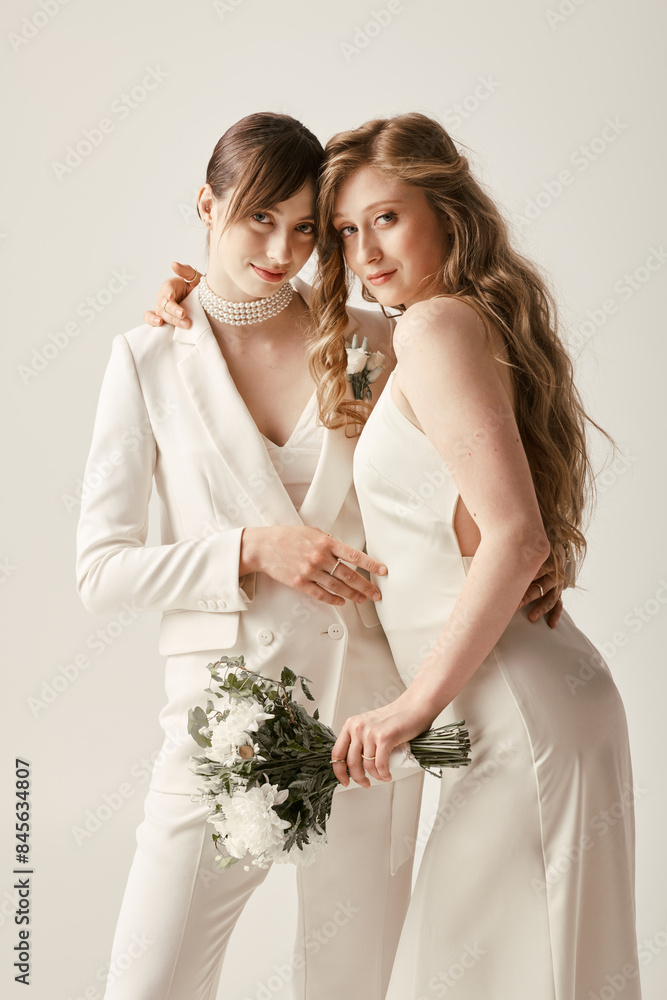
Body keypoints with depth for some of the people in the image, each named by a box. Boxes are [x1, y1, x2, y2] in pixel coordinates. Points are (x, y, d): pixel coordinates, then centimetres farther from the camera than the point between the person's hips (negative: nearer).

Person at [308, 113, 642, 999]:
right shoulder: (486, 323, 16)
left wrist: (416, 704, -16)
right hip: (515, 717, 10)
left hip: (523, 718, -10)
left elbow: (515, 538, -22)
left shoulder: (438, 326, -13)